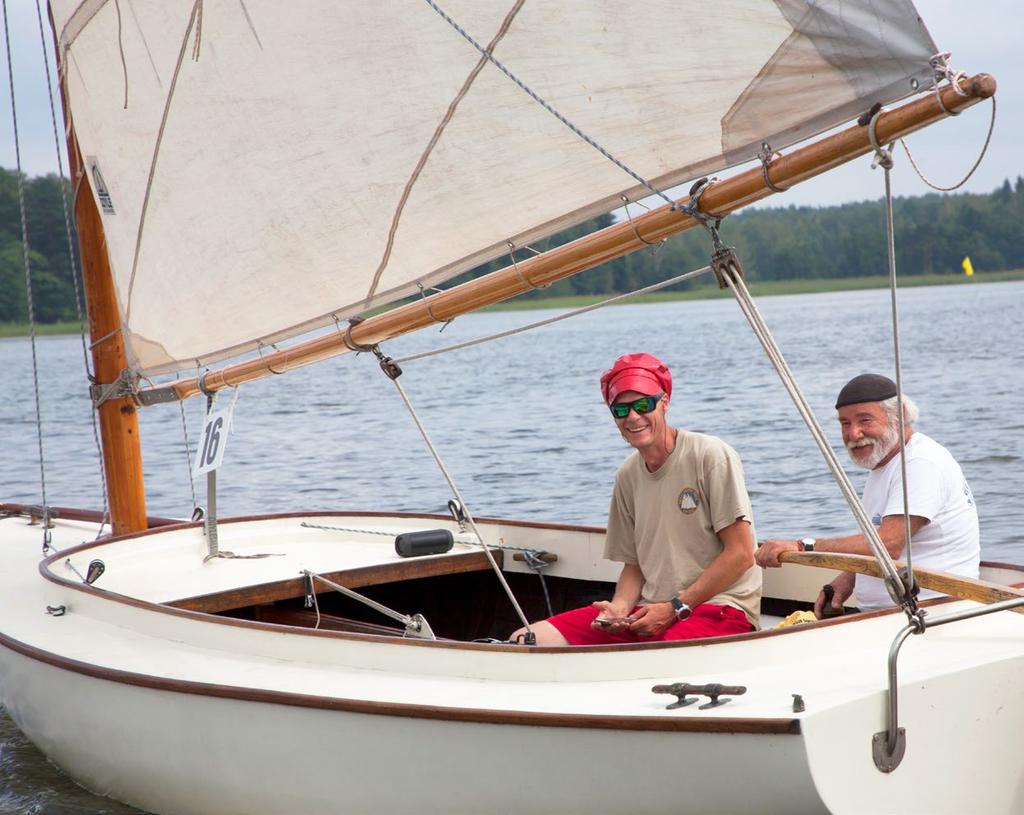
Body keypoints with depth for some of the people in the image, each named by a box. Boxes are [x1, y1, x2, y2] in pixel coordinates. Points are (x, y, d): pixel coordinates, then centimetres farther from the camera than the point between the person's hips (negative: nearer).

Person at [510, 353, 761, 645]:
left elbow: (741, 554, -9)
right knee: (526, 641, -11)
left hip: (719, 607, -6)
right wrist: (620, 607, -3)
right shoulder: (627, 477, 16)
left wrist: (675, 608, -12)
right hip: (648, 611, 6)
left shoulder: (711, 456, -5)